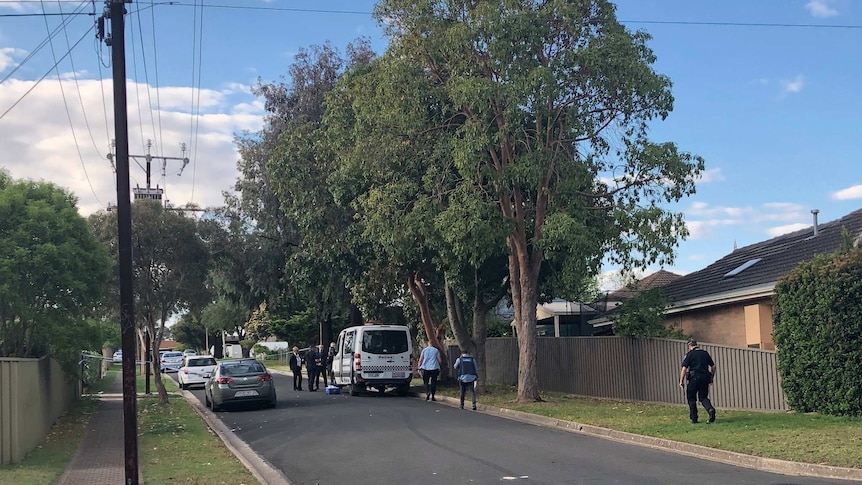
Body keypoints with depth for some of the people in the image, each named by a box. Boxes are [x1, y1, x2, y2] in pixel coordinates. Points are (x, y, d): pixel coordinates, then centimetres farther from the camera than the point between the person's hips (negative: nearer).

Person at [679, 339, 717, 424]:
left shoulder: (690, 354, -1)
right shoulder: (705, 353, 14)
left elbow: (684, 368, -9)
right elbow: (713, 366, 16)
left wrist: (681, 381, -7)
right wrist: (711, 378, 25)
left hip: (694, 378, -4)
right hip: (705, 377, 4)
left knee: (691, 398, 9)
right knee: (703, 397, 12)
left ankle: (694, 419, 8)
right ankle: (710, 409, -18)